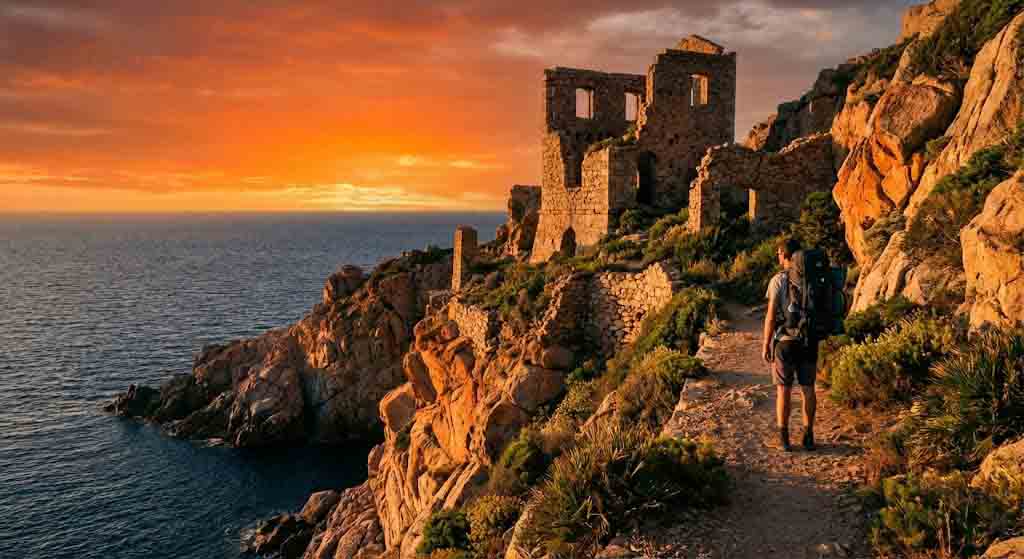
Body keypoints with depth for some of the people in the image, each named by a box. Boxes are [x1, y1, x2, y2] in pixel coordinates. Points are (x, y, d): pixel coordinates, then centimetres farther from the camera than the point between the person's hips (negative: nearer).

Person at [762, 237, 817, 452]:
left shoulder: (778, 280, -12)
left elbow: (771, 316, -14)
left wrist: (766, 345, -6)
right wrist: (815, 337, 15)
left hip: (785, 340, -3)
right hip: (809, 341, 4)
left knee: (783, 389, 5)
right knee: (807, 388, 12)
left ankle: (784, 438, 8)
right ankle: (808, 436, 16)